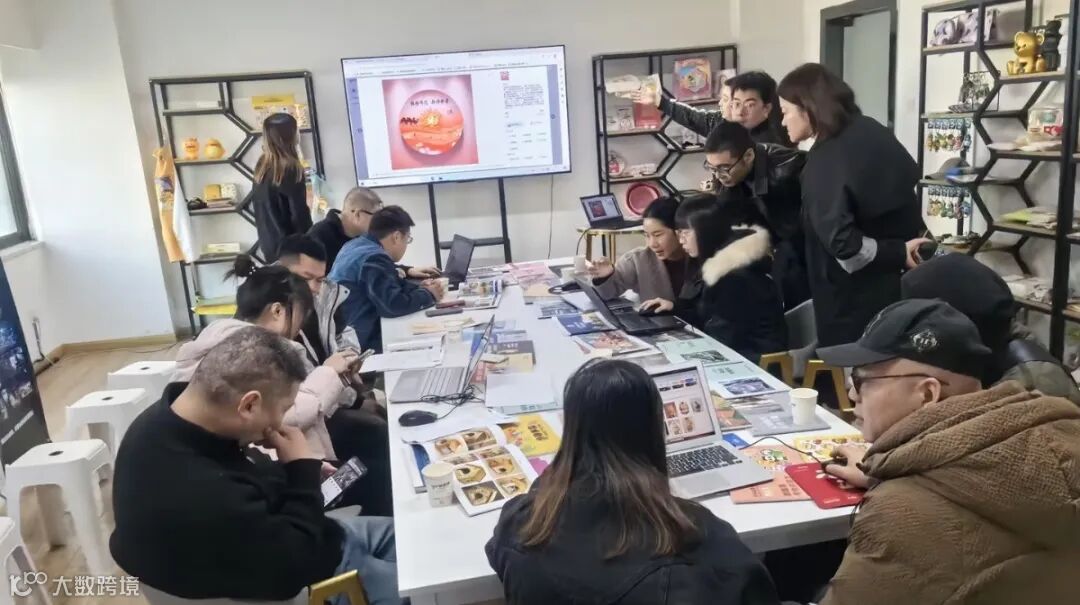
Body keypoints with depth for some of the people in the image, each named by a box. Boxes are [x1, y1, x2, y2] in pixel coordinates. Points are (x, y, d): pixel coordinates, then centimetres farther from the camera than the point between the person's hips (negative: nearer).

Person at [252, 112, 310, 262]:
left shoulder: (262, 167, 6)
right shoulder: (291, 169, -16)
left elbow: (258, 209, 13)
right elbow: (299, 213, -14)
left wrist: (266, 238, 20)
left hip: (269, 245, 8)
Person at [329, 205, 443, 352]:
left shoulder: (357, 245, 11)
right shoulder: (374, 258, -20)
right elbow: (393, 305, -28)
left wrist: (418, 288, 11)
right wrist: (429, 294, -12)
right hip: (359, 341, -10)